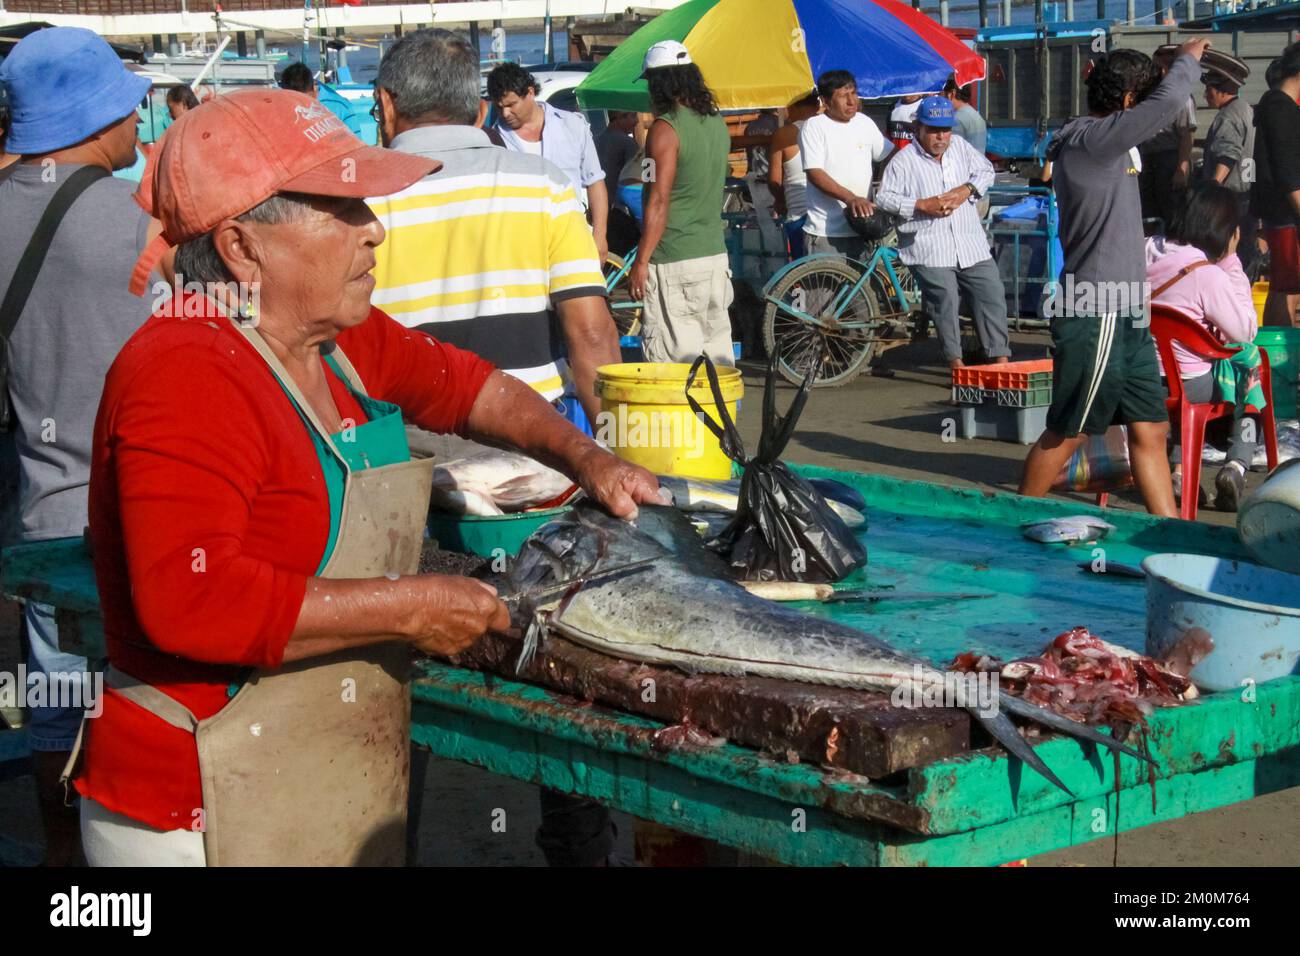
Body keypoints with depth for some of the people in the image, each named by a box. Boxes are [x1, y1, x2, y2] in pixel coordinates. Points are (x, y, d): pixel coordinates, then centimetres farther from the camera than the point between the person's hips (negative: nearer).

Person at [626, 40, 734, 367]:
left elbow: (659, 202, -16)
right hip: (716, 253, 8)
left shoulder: (666, 128, -13)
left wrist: (641, 261, -13)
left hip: (675, 260, -8)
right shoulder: (717, 123, 10)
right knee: (717, 351, 12)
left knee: (675, 358, -6)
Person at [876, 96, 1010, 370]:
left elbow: (986, 170, 16)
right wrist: (922, 205, -17)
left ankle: (1000, 357, 8)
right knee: (944, 299, -15)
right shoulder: (903, 161, -4)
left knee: (992, 293, 1)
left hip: (970, 244, 5)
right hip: (929, 250, -5)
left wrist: (967, 189, -4)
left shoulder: (960, 147, 11)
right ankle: (955, 361, -4)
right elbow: (884, 198, -8)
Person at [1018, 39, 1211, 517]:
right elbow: (1167, 102, -20)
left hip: (1123, 315, 10)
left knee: (1150, 431, 10)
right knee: (1066, 435, 0)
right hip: (1095, 316, -10)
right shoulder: (1089, 141, -16)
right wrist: (1188, 60, -5)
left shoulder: (1101, 142, 13)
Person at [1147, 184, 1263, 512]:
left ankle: (1178, 470, 28)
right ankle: (1236, 466, 5)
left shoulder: (1147, 252, -1)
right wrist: (1231, 261, -10)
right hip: (1191, 384, -6)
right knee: (1250, 364, 19)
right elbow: (1245, 331, -9)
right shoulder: (1208, 275, -20)